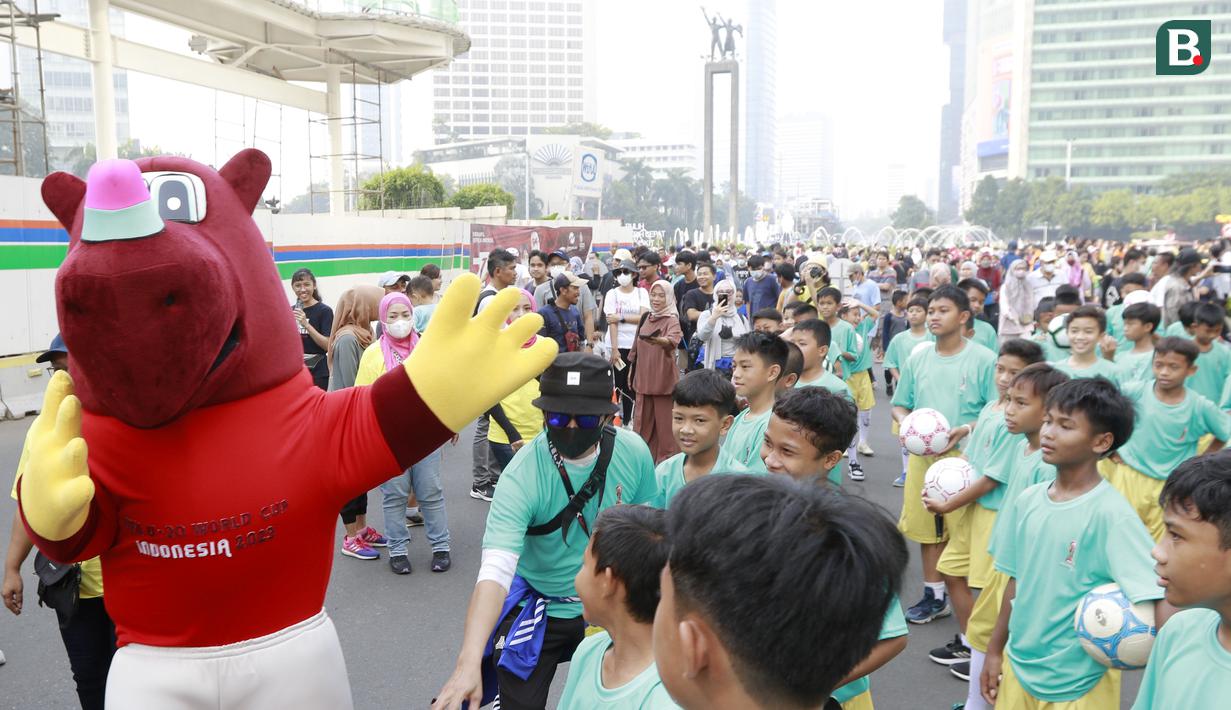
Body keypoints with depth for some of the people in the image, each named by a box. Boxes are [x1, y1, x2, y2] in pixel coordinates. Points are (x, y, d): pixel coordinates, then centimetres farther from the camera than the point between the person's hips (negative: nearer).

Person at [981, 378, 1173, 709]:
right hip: (1018, 666, 5)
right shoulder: (1027, 500, -2)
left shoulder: (1111, 513, -19)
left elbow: (1161, 596, -24)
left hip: (1077, 683, -5)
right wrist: (995, 651, 11)